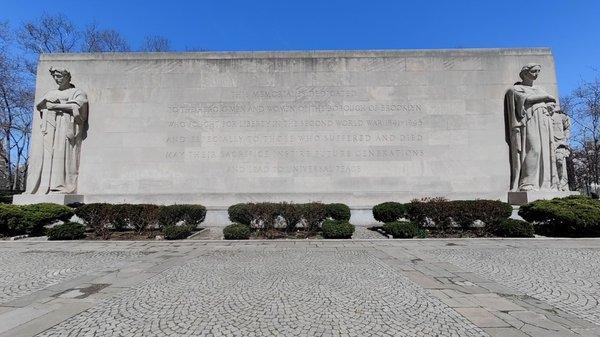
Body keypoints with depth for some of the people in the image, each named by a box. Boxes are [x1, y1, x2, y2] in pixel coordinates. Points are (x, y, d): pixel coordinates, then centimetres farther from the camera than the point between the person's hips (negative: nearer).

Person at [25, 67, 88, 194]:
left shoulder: (77, 92, 13)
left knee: (63, 154, -17)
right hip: (48, 127, 6)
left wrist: (54, 105, 0)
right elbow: (39, 105, 14)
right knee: (45, 155, -7)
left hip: (66, 126, -5)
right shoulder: (50, 93, 30)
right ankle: (43, 187, -11)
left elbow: (76, 106, -6)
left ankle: (61, 186, -23)